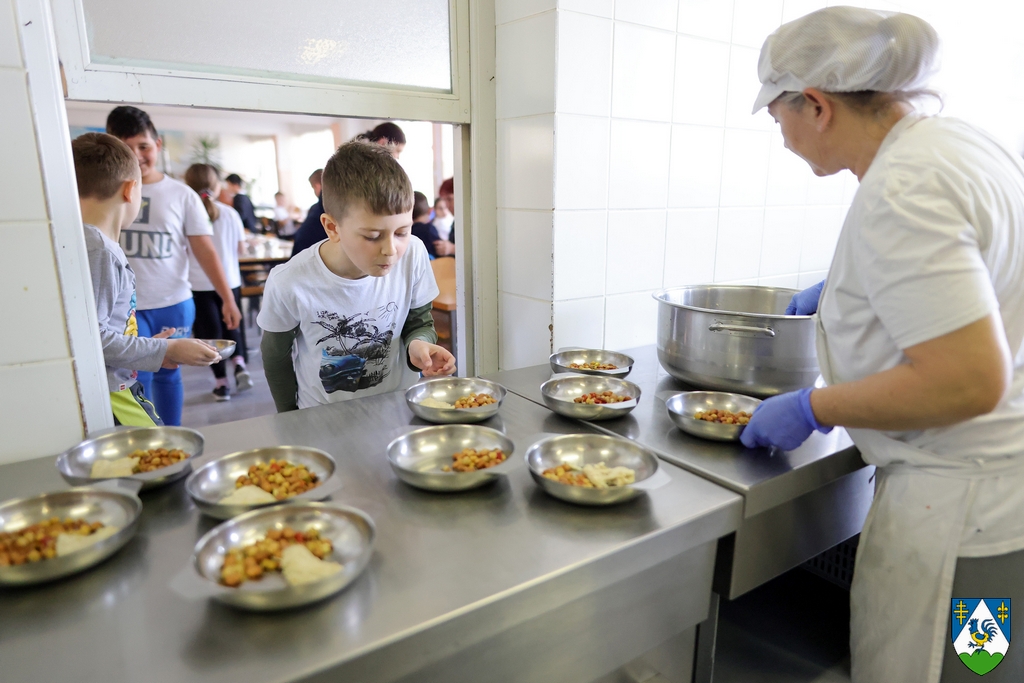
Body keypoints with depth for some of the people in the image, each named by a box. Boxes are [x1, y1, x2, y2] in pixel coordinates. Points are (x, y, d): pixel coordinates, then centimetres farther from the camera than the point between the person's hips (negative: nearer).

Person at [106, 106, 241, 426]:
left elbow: (205, 250, -1)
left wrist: (228, 298, -7)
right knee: (135, 380, -2)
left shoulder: (181, 194, 1)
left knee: (168, 374, 14)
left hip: (174, 304, 1)